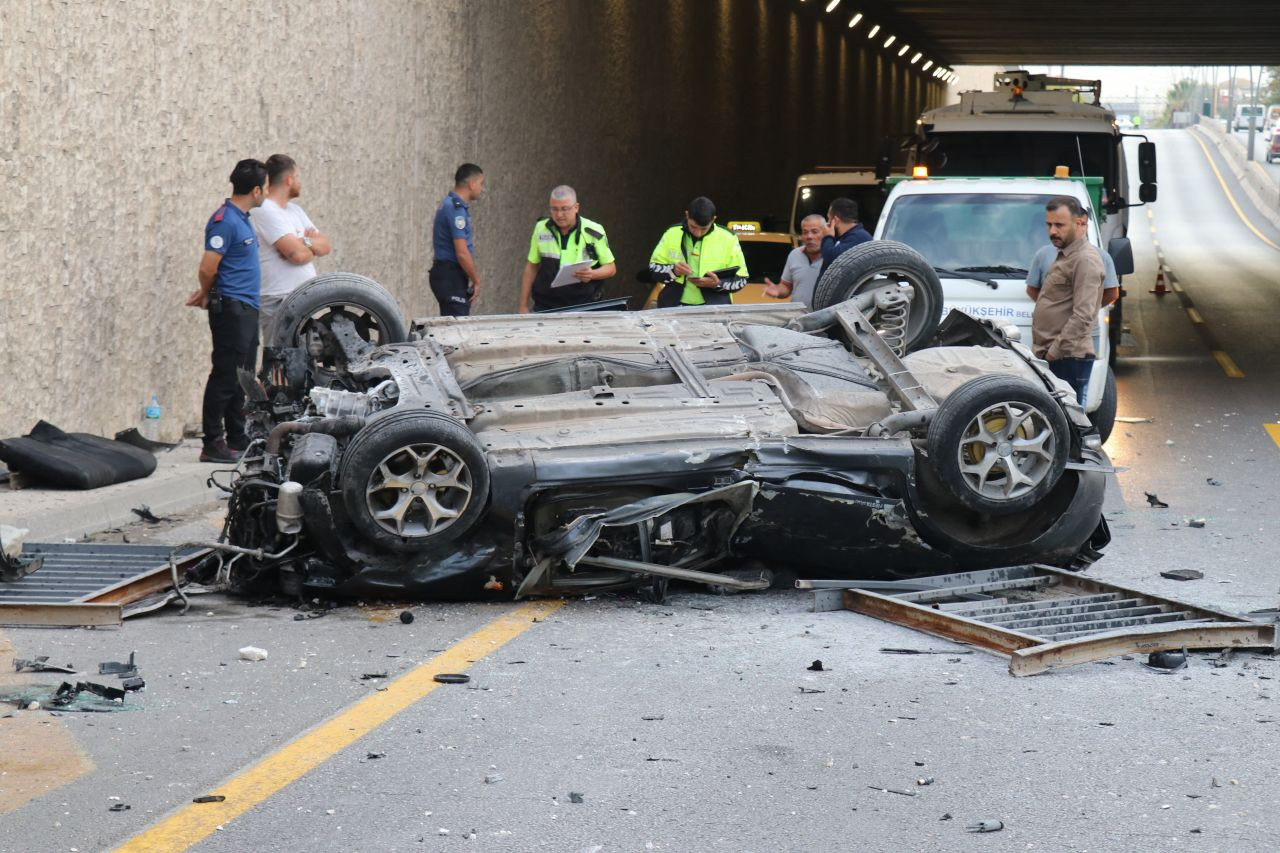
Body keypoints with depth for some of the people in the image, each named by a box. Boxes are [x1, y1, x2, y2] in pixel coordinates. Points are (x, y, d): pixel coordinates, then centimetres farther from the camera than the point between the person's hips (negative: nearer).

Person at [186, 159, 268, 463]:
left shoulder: (242, 218, 14)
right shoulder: (225, 221, -17)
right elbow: (207, 269, -17)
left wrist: (207, 294, 9)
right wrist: (208, 296, 1)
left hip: (247, 309, 9)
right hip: (231, 309, -9)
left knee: (241, 380, 13)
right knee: (225, 378, -6)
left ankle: (237, 440, 20)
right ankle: (213, 444, -2)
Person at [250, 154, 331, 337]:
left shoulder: (295, 209, 17)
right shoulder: (266, 212, -13)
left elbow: (325, 246, 9)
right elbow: (297, 254, -21)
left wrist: (305, 242, -11)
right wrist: (312, 249, 0)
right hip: (278, 301, -9)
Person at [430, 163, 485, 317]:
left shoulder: (450, 205, 16)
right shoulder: (456, 209, -16)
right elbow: (462, 253, -20)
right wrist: (476, 281, -10)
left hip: (445, 274, 10)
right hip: (450, 277, -10)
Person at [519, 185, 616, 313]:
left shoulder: (594, 232, -1)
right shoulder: (541, 229, 6)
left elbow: (611, 268, 7)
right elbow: (531, 267, 14)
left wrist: (592, 274, -15)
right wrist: (523, 306, 11)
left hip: (583, 308, -2)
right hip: (544, 307, 2)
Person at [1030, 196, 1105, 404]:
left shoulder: (1086, 260, -12)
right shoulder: (1066, 255, 20)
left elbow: (1083, 316, -20)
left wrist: (1054, 352, -18)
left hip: (1068, 357, -10)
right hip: (1052, 356, 10)